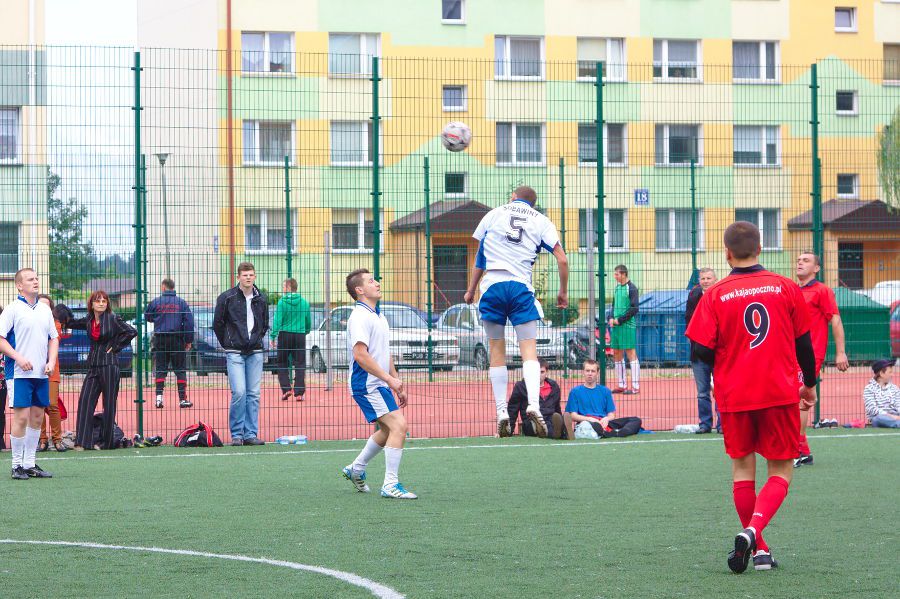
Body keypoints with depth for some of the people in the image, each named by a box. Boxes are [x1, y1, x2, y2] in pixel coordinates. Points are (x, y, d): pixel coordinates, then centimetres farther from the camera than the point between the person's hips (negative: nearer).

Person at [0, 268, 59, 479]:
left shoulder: (45, 309, 14)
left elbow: (54, 338, 20)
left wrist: (52, 361, 4)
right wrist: (18, 357, -19)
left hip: (42, 374, 6)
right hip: (20, 374, -6)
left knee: (37, 417, 7)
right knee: (22, 416, -8)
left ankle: (30, 464, 14)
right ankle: (17, 466, -1)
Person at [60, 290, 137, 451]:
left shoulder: (113, 319, -5)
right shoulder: (89, 320, 10)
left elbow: (132, 332, -8)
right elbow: (71, 324, 24)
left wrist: (115, 347, -6)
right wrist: (64, 315, 3)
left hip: (109, 365, -5)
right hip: (93, 365, 5)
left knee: (109, 404, 0)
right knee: (85, 401, -4)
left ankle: (106, 442, 8)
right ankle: (83, 441, -5)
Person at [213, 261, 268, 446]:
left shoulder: (261, 299, 8)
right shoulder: (226, 298, -3)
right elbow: (218, 324, 5)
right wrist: (227, 344, 8)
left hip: (255, 353, 4)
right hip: (235, 353, -4)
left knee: (254, 394, 2)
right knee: (239, 392, -12)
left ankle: (251, 434, 7)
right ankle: (236, 434, -3)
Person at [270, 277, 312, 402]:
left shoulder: (282, 302, -5)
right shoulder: (304, 302, 5)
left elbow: (277, 320, -9)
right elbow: (308, 321, 14)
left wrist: (273, 335, -7)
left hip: (285, 335, -2)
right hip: (300, 336, 2)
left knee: (282, 363, 9)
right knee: (300, 364, 4)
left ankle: (286, 389, -1)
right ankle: (299, 392, 0)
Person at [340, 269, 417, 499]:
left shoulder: (379, 316, 17)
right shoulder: (360, 316, -15)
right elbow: (360, 355, -24)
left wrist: (397, 383, 21)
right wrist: (390, 379, -24)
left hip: (380, 385, 10)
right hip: (366, 385, -10)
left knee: (388, 431, 19)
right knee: (398, 426, -18)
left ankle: (356, 469, 34)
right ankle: (391, 485, -15)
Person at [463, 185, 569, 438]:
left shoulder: (494, 214, 16)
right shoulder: (541, 221, 13)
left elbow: (480, 258, 18)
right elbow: (562, 259, 6)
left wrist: (471, 289, 27)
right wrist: (563, 293, 17)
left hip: (492, 285, 1)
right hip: (521, 286, -1)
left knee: (497, 350, 7)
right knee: (529, 349, -3)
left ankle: (502, 412, 4)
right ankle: (533, 404, -25)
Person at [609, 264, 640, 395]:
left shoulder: (631, 288, -8)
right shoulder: (617, 288, 14)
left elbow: (634, 309, -13)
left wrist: (619, 320, -13)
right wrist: (611, 319, 5)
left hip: (627, 326, -8)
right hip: (615, 326, 8)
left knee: (631, 354, -7)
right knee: (617, 355, 9)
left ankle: (635, 386, -6)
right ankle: (622, 385, 16)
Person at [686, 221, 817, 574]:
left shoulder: (715, 295, -5)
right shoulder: (786, 288, -2)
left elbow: (702, 351, -7)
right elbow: (804, 343, 5)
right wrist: (810, 383, 20)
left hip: (734, 395, 0)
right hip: (781, 392, 0)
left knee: (742, 467, 15)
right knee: (780, 471, 7)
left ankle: (759, 548, 16)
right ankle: (753, 531, -18)